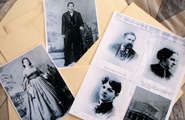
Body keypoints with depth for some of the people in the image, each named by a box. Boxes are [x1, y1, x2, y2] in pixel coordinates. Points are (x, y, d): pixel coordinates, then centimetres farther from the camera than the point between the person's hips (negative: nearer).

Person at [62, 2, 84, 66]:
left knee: (77, 46, 5)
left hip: (76, 32, 2)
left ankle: (77, 60, 17)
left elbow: (81, 22, 9)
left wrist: (81, 26, -14)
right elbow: (63, 24, 5)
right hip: (68, 32, -2)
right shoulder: (65, 15, 7)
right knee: (67, 47, -5)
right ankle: (67, 61, -1)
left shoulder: (78, 14, 12)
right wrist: (63, 33, -2)